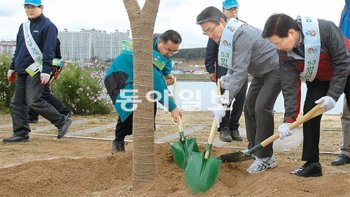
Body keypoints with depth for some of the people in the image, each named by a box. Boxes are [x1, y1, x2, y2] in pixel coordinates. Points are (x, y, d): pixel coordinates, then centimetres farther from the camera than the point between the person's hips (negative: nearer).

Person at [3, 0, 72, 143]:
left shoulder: (47, 26, -7)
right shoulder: (23, 26, 19)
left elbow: (49, 51, -14)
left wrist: (46, 71, -21)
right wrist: (13, 67, 22)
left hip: (36, 72, -8)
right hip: (22, 71, 8)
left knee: (34, 101, -15)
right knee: (16, 103, 6)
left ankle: (62, 121, -1)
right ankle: (21, 134, 12)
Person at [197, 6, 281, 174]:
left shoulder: (242, 35, -33)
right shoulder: (226, 36, -3)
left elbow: (240, 72, -39)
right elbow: (236, 64, 10)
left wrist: (223, 103, -42)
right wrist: (227, 78, -8)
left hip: (275, 69, -10)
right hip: (260, 72, 10)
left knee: (262, 108, -19)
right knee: (249, 107, 10)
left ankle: (266, 158, -13)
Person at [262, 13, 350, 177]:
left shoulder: (325, 29, -37)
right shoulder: (285, 54, -22)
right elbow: (290, 87, -19)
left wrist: (333, 95, -33)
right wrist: (288, 119, -27)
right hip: (319, 80, 4)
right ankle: (312, 164, 2)